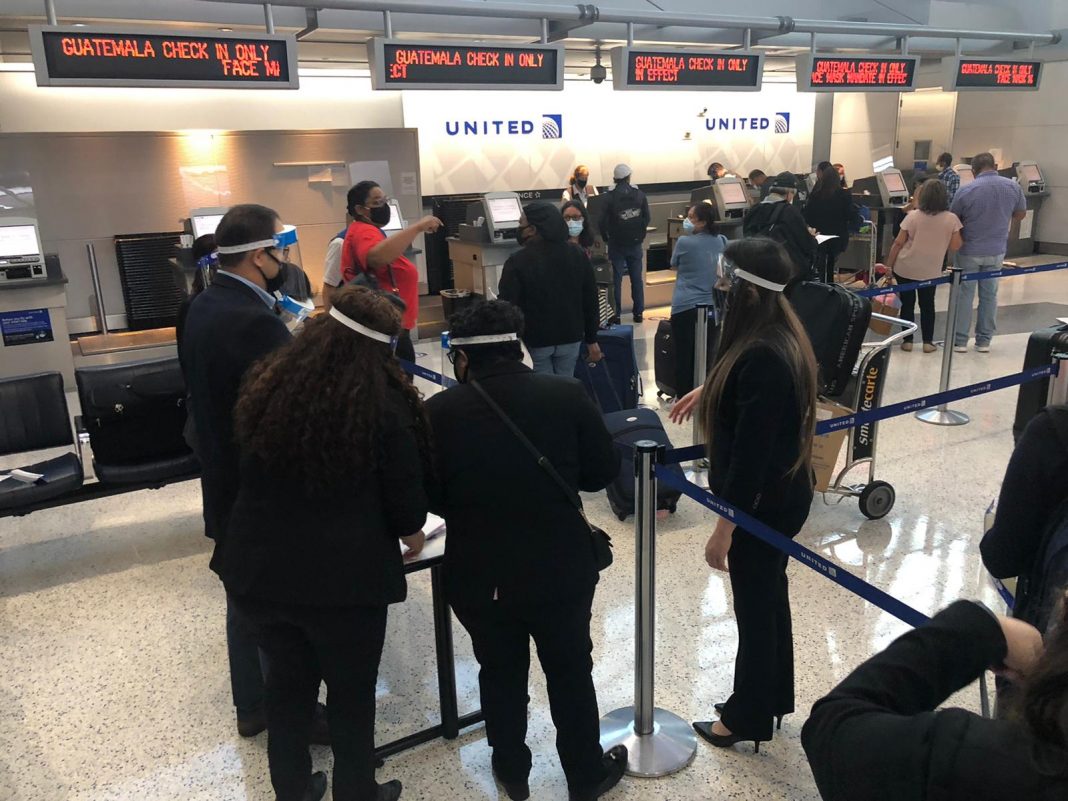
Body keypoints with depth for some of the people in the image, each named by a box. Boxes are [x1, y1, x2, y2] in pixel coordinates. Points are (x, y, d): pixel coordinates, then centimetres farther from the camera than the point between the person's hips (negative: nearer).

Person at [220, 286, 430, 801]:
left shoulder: (266, 383, 2)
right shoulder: (383, 403, -15)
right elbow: (406, 489, -7)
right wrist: (410, 534, 14)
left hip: (259, 568, 5)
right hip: (344, 576, -5)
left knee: (287, 683, 22)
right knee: (352, 694, 14)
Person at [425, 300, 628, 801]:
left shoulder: (438, 411, -13)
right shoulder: (568, 396, -12)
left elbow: (429, 497, -4)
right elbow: (603, 473, -2)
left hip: (478, 575, 0)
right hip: (561, 568, 0)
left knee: (500, 673, 22)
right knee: (571, 673, 20)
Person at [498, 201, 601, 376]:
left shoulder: (518, 261, -16)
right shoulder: (577, 254, 1)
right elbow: (590, 300, 5)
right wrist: (591, 340, 13)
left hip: (534, 340, -4)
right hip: (570, 337, 4)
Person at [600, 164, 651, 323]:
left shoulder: (610, 197, -12)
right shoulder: (640, 195, -4)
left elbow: (603, 221, -12)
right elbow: (647, 217, -1)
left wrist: (606, 238, 5)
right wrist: (639, 235, 12)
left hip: (616, 243, -2)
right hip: (635, 243, 2)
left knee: (616, 278, 5)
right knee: (637, 278, 10)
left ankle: (616, 314, 6)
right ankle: (638, 312, 13)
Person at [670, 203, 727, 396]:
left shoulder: (684, 242, -10)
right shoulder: (721, 241, 3)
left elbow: (674, 265, 9)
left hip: (685, 307, -4)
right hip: (713, 305, 4)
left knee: (684, 355, 5)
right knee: (706, 355, 12)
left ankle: (683, 398, 11)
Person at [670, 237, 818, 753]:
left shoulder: (762, 358, -30)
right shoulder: (777, 337, 0)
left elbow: (751, 454, -29)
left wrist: (724, 530, -23)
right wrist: (708, 390, 33)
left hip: (763, 501, -9)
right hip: (782, 491, 9)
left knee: (755, 607, 9)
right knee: (769, 596, 23)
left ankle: (748, 718, 31)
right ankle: (772, 699, 43)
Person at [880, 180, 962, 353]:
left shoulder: (912, 216, -9)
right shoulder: (951, 219, -7)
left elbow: (898, 243, -7)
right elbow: (955, 247, -5)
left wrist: (888, 265, 2)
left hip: (905, 268, -1)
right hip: (930, 271, 1)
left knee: (907, 303, 11)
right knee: (927, 305, 15)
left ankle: (907, 341, 13)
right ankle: (928, 342, 16)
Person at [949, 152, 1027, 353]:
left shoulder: (966, 191, -16)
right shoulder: (1013, 187, -5)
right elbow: (1021, 214, 11)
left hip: (969, 250, -3)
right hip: (996, 250, 3)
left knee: (964, 294, 6)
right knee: (989, 295, 12)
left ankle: (960, 341, 9)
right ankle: (984, 341, 19)